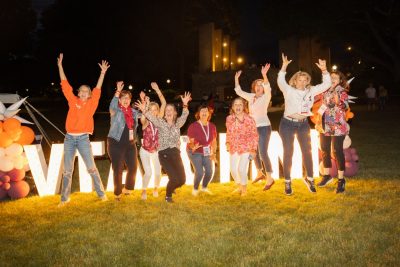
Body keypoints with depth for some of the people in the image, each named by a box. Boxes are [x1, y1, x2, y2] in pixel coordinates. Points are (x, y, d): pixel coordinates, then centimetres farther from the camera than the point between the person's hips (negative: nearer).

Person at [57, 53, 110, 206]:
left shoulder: (91, 103, 5)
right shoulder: (73, 101, 8)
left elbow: (97, 89, -1)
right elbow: (65, 84, 8)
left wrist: (102, 73, -8)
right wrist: (60, 65, 7)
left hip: (83, 138, -2)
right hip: (69, 138, 2)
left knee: (91, 168, 1)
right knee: (67, 170, 6)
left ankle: (101, 193, 11)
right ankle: (65, 198, 14)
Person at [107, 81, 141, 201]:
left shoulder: (133, 112, 10)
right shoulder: (116, 111, -6)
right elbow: (112, 106, -27)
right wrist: (118, 91, -37)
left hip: (130, 144, 5)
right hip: (116, 144, -5)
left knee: (133, 167, 6)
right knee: (118, 169, 2)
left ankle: (127, 188, 30)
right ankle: (117, 193, 20)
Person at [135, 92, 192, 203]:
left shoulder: (177, 123, 10)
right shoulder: (160, 122, 4)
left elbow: (184, 116, -7)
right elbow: (151, 117, -13)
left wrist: (185, 105, -23)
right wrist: (144, 110, -32)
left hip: (175, 153, 3)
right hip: (164, 153, -3)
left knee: (182, 179, 0)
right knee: (175, 178, -13)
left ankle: (171, 187, 35)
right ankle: (168, 196, 17)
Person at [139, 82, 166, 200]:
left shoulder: (159, 119, -7)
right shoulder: (145, 121, -12)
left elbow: (164, 103, -15)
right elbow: (143, 118, -37)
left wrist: (157, 90, -21)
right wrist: (145, 104, -49)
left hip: (156, 151, 2)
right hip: (145, 151, -2)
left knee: (158, 172, 2)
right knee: (148, 172, -13)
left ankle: (156, 189, 33)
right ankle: (144, 191, 13)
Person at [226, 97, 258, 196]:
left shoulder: (249, 120, -15)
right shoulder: (229, 118, -3)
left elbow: (255, 136, -8)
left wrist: (253, 150, -10)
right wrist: (228, 143, 5)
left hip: (246, 148, -4)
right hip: (234, 148, 5)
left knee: (241, 169, -13)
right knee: (233, 170, 7)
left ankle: (244, 188, 15)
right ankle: (239, 186, 37)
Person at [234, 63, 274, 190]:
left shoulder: (266, 97, -9)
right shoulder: (251, 97, 8)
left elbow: (268, 89, -30)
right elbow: (239, 91, 16)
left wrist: (264, 75, -43)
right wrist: (236, 79, 7)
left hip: (264, 127, -7)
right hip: (253, 128, 7)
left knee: (263, 153, -14)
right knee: (255, 152, 17)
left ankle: (269, 178, -5)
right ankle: (260, 173, 36)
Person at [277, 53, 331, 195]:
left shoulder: (311, 91, 2)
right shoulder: (289, 90, -8)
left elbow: (326, 84, 0)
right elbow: (281, 82, -26)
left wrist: (324, 70, -13)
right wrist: (284, 66, -38)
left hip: (303, 125, 4)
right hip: (288, 124, -3)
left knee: (307, 152, 7)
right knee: (288, 153, 2)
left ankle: (309, 179, 23)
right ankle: (287, 182, 10)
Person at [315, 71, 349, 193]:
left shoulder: (342, 92, -7)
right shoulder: (325, 91, 10)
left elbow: (345, 107, -20)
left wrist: (338, 101, -38)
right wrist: (318, 121, 17)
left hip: (338, 126, -6)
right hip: (325, 126, 6)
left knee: (337, 151, -4)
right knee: (325, 150, 13)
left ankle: (341, 180, 6)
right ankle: (327, 175, 29)